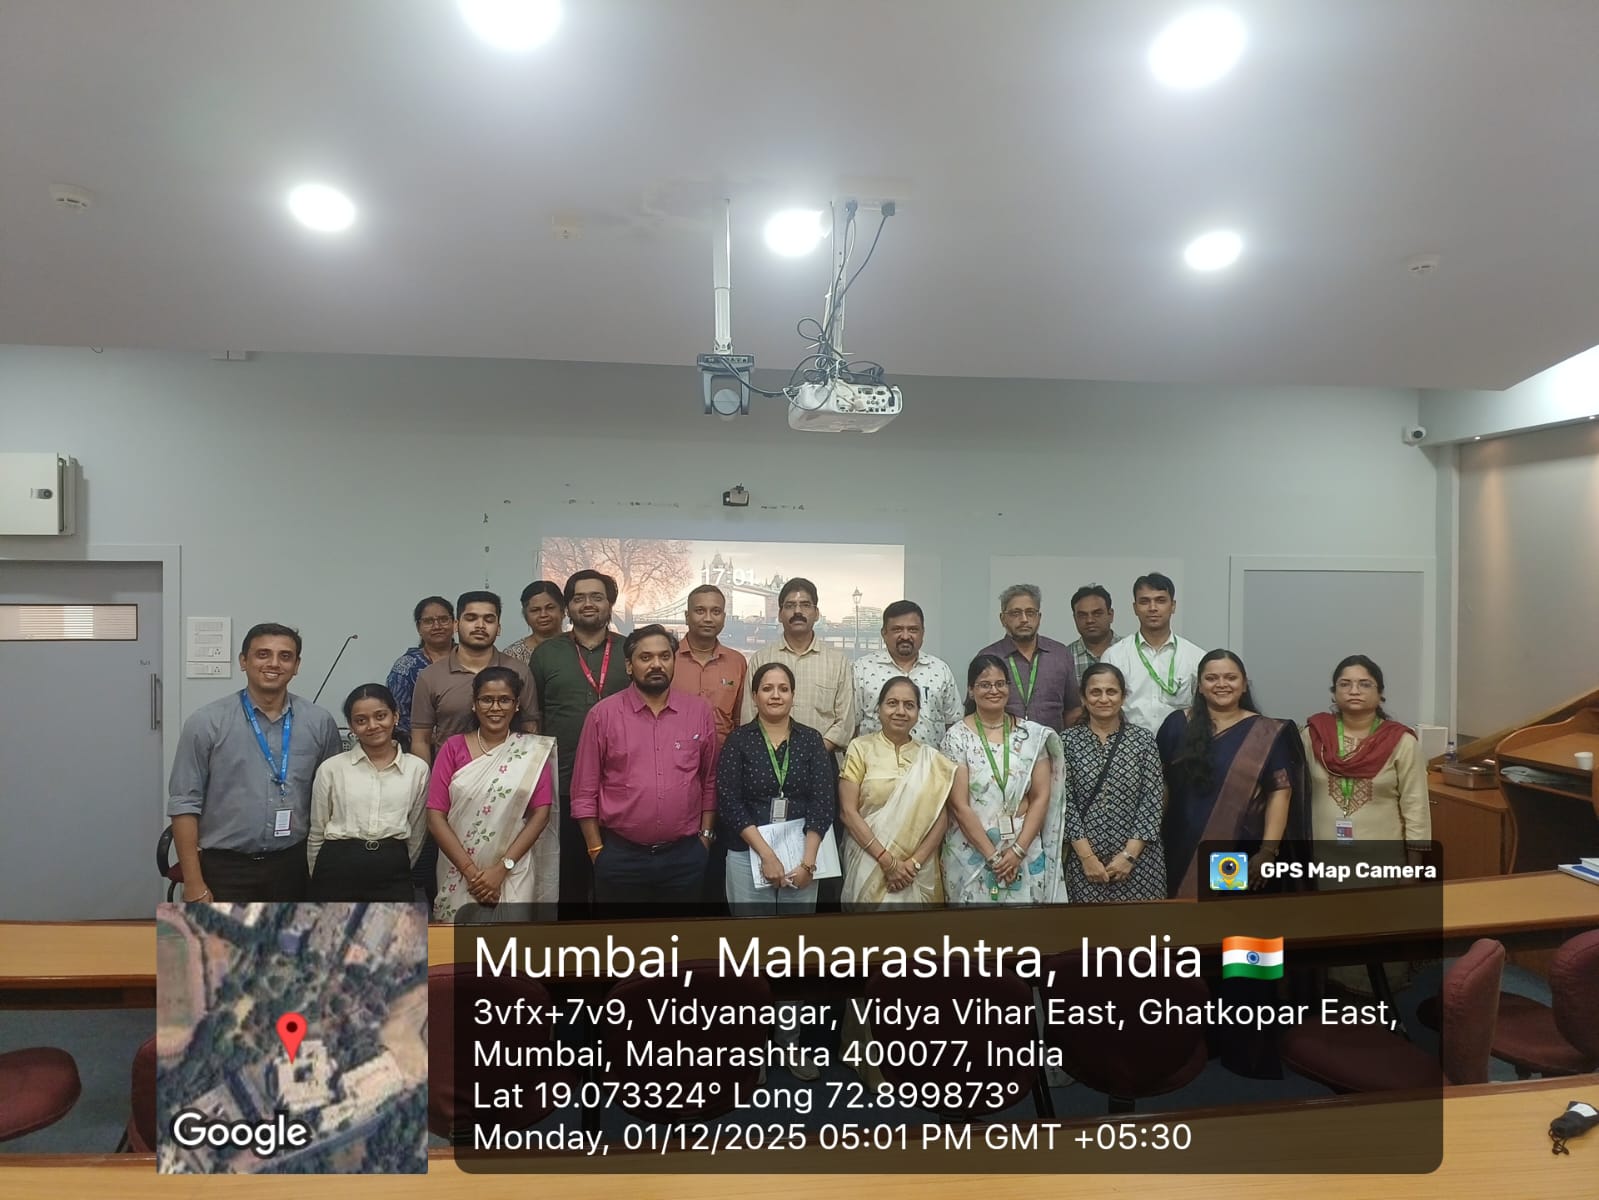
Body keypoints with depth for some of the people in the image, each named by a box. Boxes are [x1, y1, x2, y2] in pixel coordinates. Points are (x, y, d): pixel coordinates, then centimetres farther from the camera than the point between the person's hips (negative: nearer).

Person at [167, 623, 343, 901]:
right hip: (224, 868, -2)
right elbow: (184, 804, -5)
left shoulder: (320, 723, 0)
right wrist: (194, 883, -9)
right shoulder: (207, 722, -6)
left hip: (291, 867, 2)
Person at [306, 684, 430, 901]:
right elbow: (317, 833, 9)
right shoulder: (332, 768, 1)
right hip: (337, 869, 0)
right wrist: (319, 881, 13)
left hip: (392, 875, 0)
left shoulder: (417, 768, 3)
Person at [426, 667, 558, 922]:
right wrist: (471, 871, -10)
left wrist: (502, 868, -11)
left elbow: (541, 813, -4)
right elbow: (435, 815, -3)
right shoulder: (453, 748, 2)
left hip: (513, 876, -1)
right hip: (459, 874, 1)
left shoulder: (533, 750, 0)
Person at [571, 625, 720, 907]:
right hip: (620, 856, -1)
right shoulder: (603, 714, -4)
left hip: (685, 855, 2)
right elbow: (585, 791, -1)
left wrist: (705, 837, 4)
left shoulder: (700, 712, 2)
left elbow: (710, 782, 7)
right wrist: (596, 849, -2)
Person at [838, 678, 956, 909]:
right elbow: (848, 812, -8)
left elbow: (941, 819, 2)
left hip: (918, 871, 2)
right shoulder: (861, 748, -3)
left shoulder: (930, 758, 6)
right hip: (869, 864, -2)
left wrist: (914, 862, -11)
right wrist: (886, 860, -13)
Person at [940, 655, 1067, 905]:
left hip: (1026, 851, 2)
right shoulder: (957, 737, -5)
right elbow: (959, 806, -9)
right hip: (972, 853, -2)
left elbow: (1041, 797, 0)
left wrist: (1018, 850, -9)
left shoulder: (1033, 734, 2)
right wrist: (992, 856, -12)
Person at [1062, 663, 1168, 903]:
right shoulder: (1068, 741, -1)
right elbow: (1065, 803, -4)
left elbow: (1153, 802, -3)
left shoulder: (1144, 740, 1)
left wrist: (1129, 854, -9)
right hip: (1084, 858, 0)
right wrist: (1087, 857, -9)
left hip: (1139, 858, 0)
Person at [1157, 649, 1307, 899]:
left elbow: (1280, 792, -3)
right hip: (1181, 852, 1)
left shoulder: (1267, 734, 1)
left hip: (1241, 855, -1)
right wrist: (1153, 838, -1)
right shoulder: (1177, 724, 3)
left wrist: (1268, 850, -11)